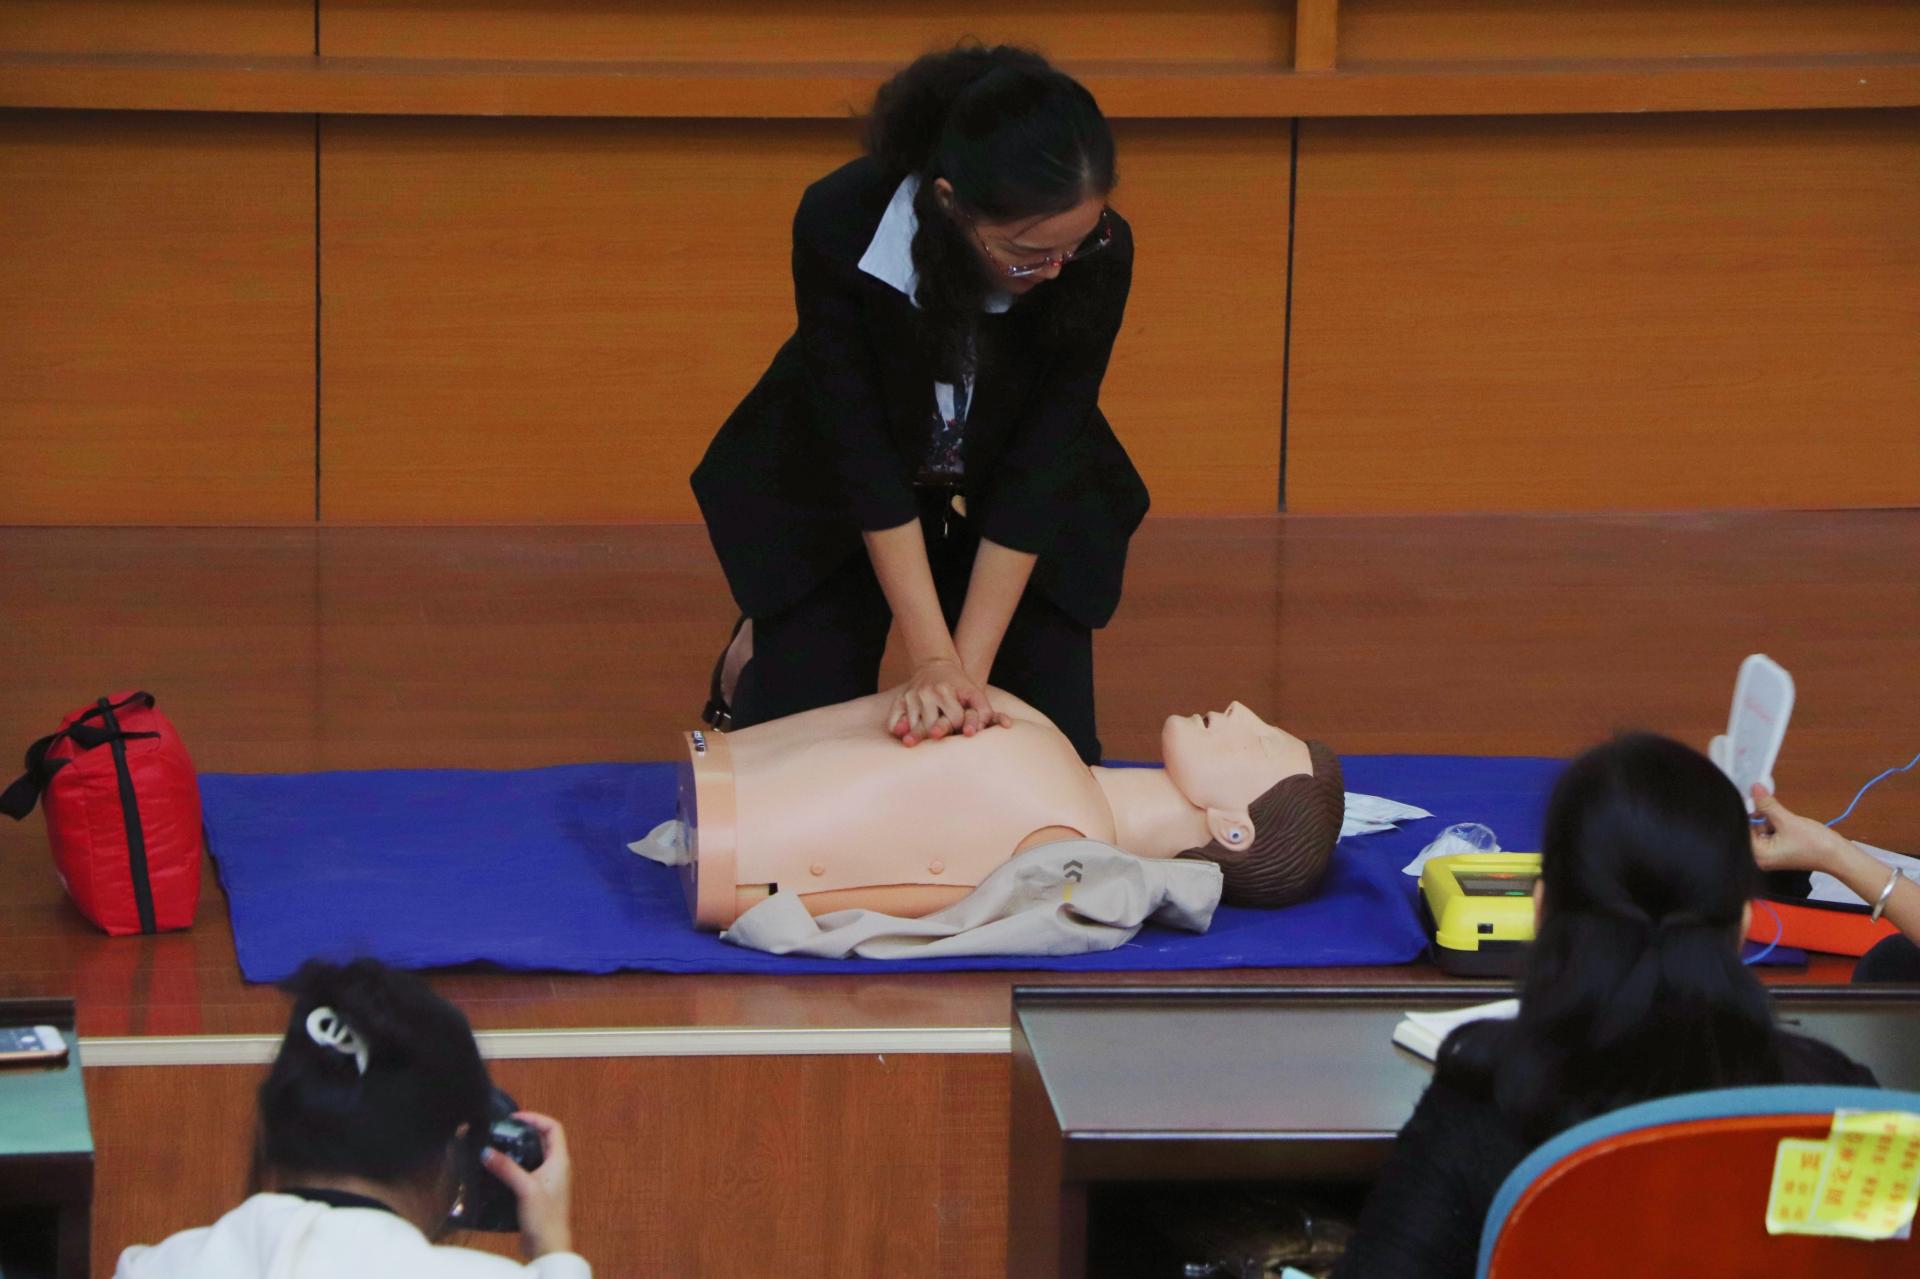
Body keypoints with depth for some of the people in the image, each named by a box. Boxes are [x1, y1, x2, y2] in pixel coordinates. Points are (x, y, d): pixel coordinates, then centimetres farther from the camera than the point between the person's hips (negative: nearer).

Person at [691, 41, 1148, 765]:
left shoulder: (1099, 254, -31)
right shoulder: (839, 224, -35)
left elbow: (1038, 468, -27)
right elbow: (863, 453, -31)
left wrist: (970, 670, -29)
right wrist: (934, 662, -34)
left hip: (1010, 506, 2)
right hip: (833, 495, -2)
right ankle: (757, 649, 29)